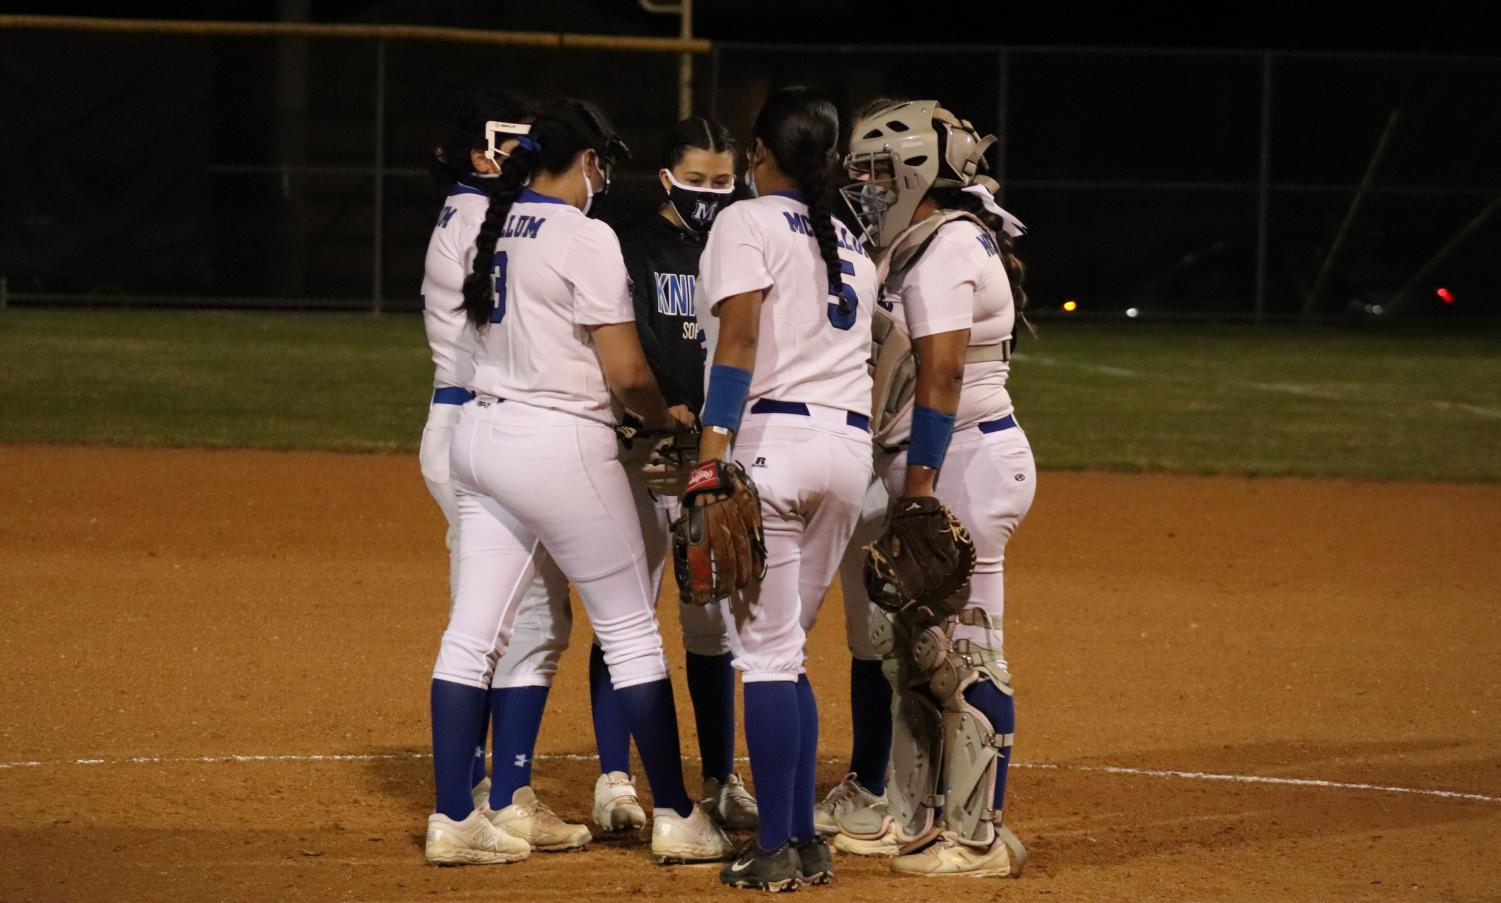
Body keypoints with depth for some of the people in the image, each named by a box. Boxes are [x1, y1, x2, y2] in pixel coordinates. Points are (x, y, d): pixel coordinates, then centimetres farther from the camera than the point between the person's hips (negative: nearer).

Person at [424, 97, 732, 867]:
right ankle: (675, 818, 8)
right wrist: (665, 422, 4)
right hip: (559, 443, -7)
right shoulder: (584, 237, -13)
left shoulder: (497, 226, 10)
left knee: (473, 632, 6)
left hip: (482, 431, 7)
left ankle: (452, 819, 4)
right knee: (630, 630, 3)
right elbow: (627, 373, -16)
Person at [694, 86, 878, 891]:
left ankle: (775, 851, -8)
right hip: (851, 447, 7)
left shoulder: (749, 222, -1)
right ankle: (805, 841, 14)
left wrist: (712, 449, -20)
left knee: (766, 650, -5)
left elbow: (738, 341, -13)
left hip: (772, 437, -7)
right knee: (784, 649, 16)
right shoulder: (852, 245, 22)